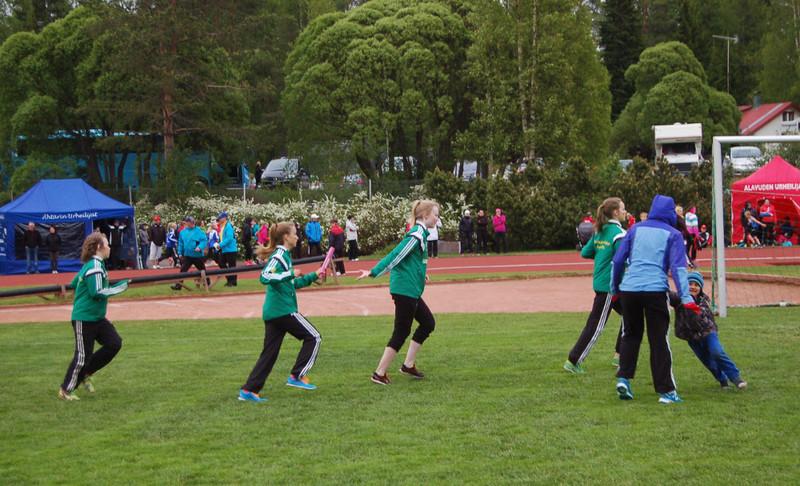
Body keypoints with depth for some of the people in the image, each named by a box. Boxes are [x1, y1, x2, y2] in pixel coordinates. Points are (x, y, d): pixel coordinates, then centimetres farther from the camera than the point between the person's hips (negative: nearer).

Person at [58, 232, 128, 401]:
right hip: (84, 318, -10)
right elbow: (97, 293, -25)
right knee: (83, 355, -3)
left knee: (114, 343, 2)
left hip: (97, 317, 10)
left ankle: (85, 374, 14)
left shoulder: (90, 265, 11)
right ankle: (66, 390, 10)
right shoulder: (95, 267, -19)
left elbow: (74, 284, 20)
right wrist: (120, 287, -18)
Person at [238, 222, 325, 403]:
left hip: (272, 312, 9)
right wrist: (290, 273, -27)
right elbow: (265, 277, -26)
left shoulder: (284, 255, 18)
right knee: (313, 337, 1)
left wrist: (313, 276, 24)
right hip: (282, 311, -9)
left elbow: (293, 284, 29)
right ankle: (297, 376, 0)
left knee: (269, 352, 9)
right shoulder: (279, 255, -11)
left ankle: (249, 390, 6)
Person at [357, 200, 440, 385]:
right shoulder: (417, 235, -17)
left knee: (428, 323, 15)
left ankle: (409, 365, 20)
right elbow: (395, 255, -22)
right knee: (401, 332, -4)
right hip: (405, 290, -10)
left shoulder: (420, 233, 13)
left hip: (411, 291, 10)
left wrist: (420, 274, 36)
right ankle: (380, 373, 1)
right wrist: (373, 273, -25)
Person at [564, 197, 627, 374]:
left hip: (600, 282, 9)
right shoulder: (618, 233, -16)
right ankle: (573, 361, -1)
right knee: (595, 326, -3)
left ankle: (619, 355, 23)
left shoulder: (599, 232, 9)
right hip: (609, 285, -9)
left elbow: (585, 253, 11)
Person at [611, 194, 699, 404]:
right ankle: (666, 391, 3)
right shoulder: (673, 234, 5)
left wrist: (614, 289, 24)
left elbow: (618, 260, 14)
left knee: (630, 334, 20)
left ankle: (623, 378, 6)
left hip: (628, 289, 3)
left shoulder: (636, 229, 15)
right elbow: (678, 267, -6)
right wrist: (685, 297, -12)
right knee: (659, 340, 2)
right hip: (655, 290, -3)